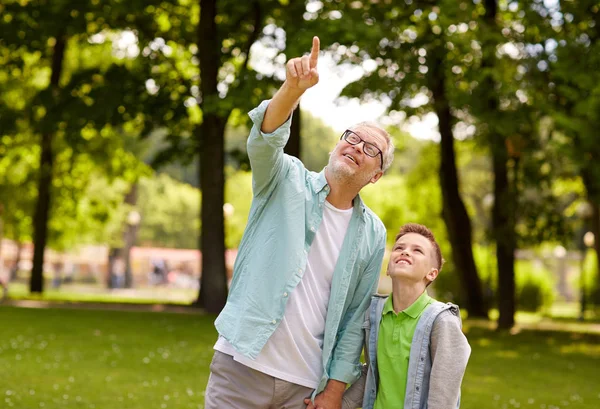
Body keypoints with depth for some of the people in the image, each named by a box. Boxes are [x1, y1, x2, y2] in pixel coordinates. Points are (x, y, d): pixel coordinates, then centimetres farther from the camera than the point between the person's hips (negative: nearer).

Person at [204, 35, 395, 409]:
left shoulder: (372, 234, 7)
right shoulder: (288, 180, 2)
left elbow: (356, 317, 8)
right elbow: (264, 140, -20)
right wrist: (293, 89, -38)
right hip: (242, 365, -2)